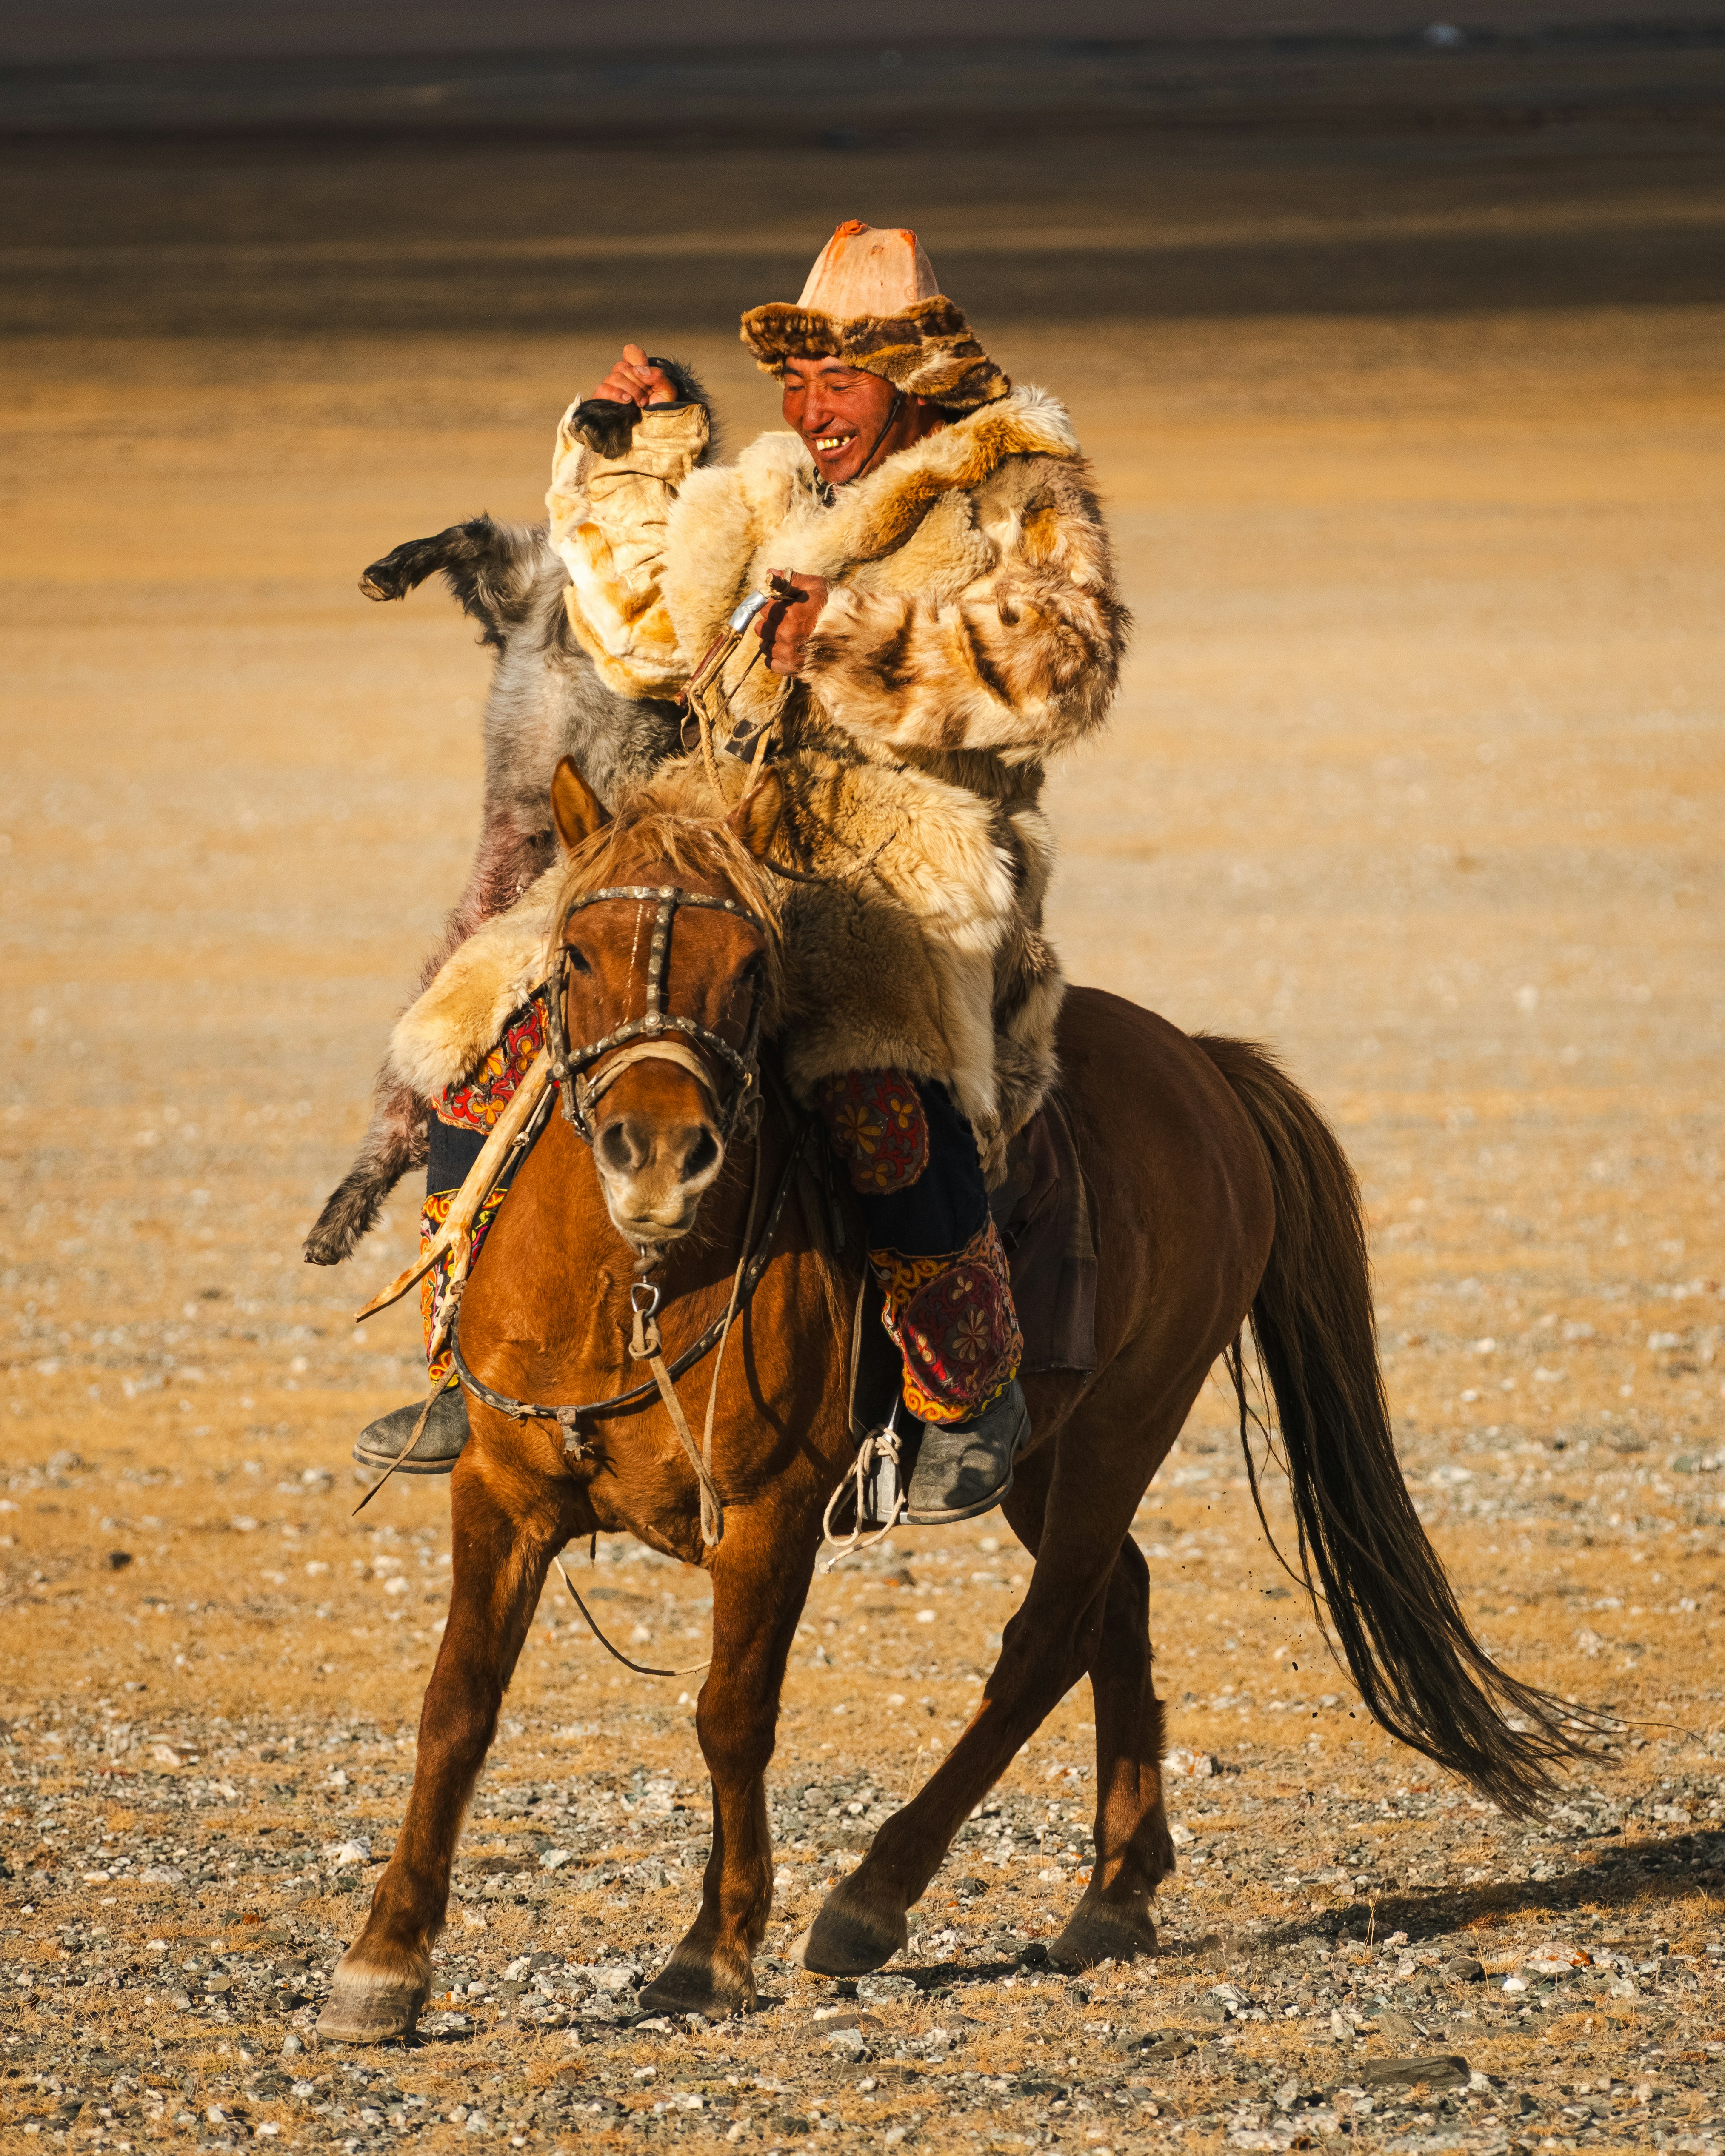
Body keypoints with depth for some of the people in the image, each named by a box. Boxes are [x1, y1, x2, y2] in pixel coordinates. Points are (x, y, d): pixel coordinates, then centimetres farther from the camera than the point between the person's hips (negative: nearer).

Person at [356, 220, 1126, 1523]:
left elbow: (1062, 668, -14)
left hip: (917, 863, -7)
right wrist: (629, 460, 27)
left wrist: (858, 639, -19)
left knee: (880, 1095, -36)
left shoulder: (1017, 498, 3)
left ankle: (975, 1397, -18)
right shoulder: (761, 502, 22)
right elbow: (647, 637, 34)